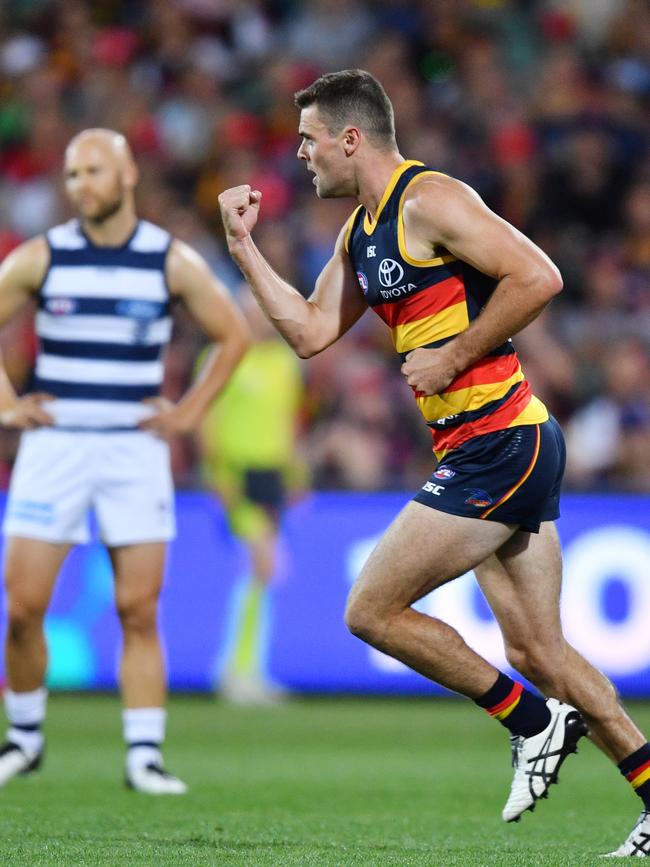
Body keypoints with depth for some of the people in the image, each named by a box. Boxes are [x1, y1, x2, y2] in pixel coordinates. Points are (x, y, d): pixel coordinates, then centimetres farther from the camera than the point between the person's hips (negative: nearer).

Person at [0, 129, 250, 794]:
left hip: (135, 451, 0)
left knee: (139, 611, -4)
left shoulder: (172, 262, 1)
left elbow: (233, 335, 12)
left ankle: (144, 757, -2)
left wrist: (189, 413, 4)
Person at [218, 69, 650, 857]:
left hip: (498, 444, -10)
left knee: (371, 611, -5)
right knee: (536, 652, 9)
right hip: (498, 447, 10)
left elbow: (538, 276, -20)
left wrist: (452, 358, -15)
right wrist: (244, 247, 15)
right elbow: (310, 332, 21)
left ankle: (534, 722, 2)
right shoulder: (362, 230, 17)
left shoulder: (429, 201, -12)